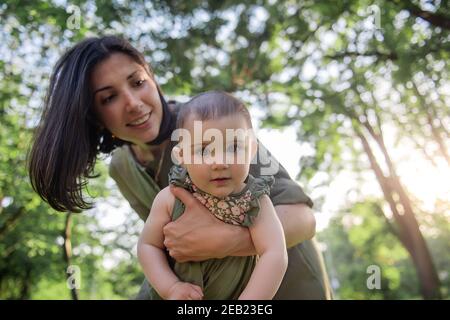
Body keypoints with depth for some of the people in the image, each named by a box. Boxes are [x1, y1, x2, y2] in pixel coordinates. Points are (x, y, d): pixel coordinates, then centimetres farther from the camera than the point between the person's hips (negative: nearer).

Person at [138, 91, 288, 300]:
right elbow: (148, 244, -8)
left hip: (237, 294, 0)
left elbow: (275, 256, -27)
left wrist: (248, 299, -34)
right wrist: (170, 288, -19)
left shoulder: (255, 202, -20)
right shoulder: (170, 200, -18)